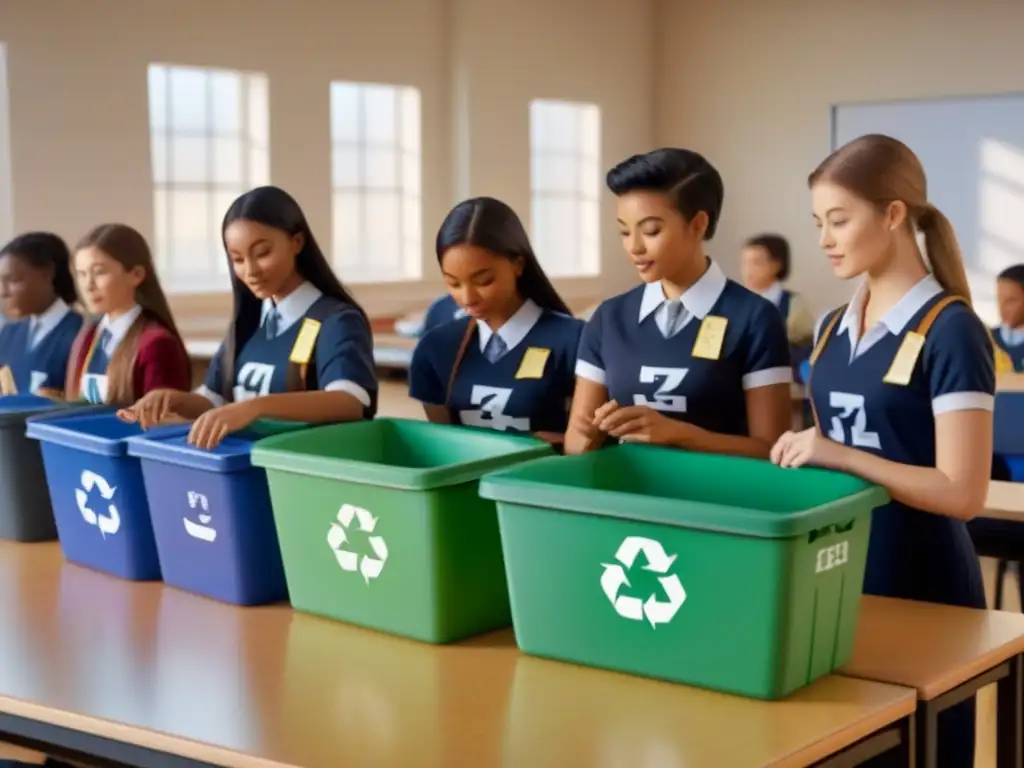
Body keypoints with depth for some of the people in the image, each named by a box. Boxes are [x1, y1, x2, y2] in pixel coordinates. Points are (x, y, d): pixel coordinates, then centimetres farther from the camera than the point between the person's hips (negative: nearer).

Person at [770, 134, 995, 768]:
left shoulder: (950, 331, -13)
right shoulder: (834, 328, 9)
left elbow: (963, 493, -19)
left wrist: (840, 456, -24)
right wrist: (804, 454, 0)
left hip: (919, 587, -7)